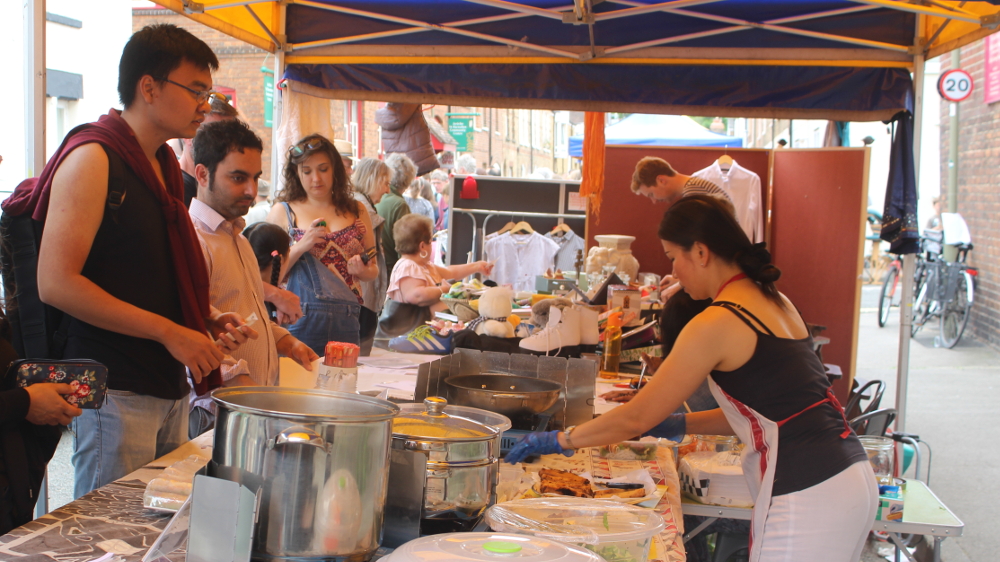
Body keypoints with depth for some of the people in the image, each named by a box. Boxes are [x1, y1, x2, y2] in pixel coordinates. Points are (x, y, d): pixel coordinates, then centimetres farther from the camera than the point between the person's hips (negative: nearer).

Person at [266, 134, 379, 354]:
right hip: (299, 320, -2)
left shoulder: (356, 211, 11)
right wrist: (301, 247, -14)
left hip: (346, 322, 2)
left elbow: (373, 269, 17)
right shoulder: (283, 212, 4)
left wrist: (362, 271, -4)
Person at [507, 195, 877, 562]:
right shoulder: (776, 301, 11)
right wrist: (680, 424, 19)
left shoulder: (716, 324, -15)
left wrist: (559, 441, 3)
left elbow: (637, 418, -8)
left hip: (806, 499, -9)